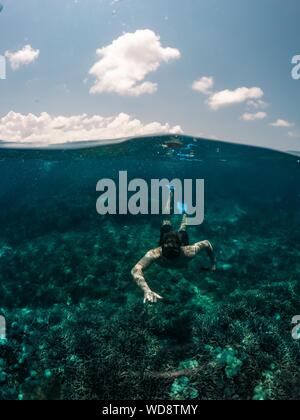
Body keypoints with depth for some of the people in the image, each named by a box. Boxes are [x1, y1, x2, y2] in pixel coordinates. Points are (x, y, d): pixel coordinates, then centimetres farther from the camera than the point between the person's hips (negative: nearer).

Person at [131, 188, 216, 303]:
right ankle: (170, 193, 54)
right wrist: (147, 290, -79)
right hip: (166, 236, 0)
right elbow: (136, 270, -63)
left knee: (182, 231, 38)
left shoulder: (188, 252, -48)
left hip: (181, 240, 0)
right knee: (167, 223, 33)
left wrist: (213, 264, -22)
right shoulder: (155, 254, -51)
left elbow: (207, 243, -30)